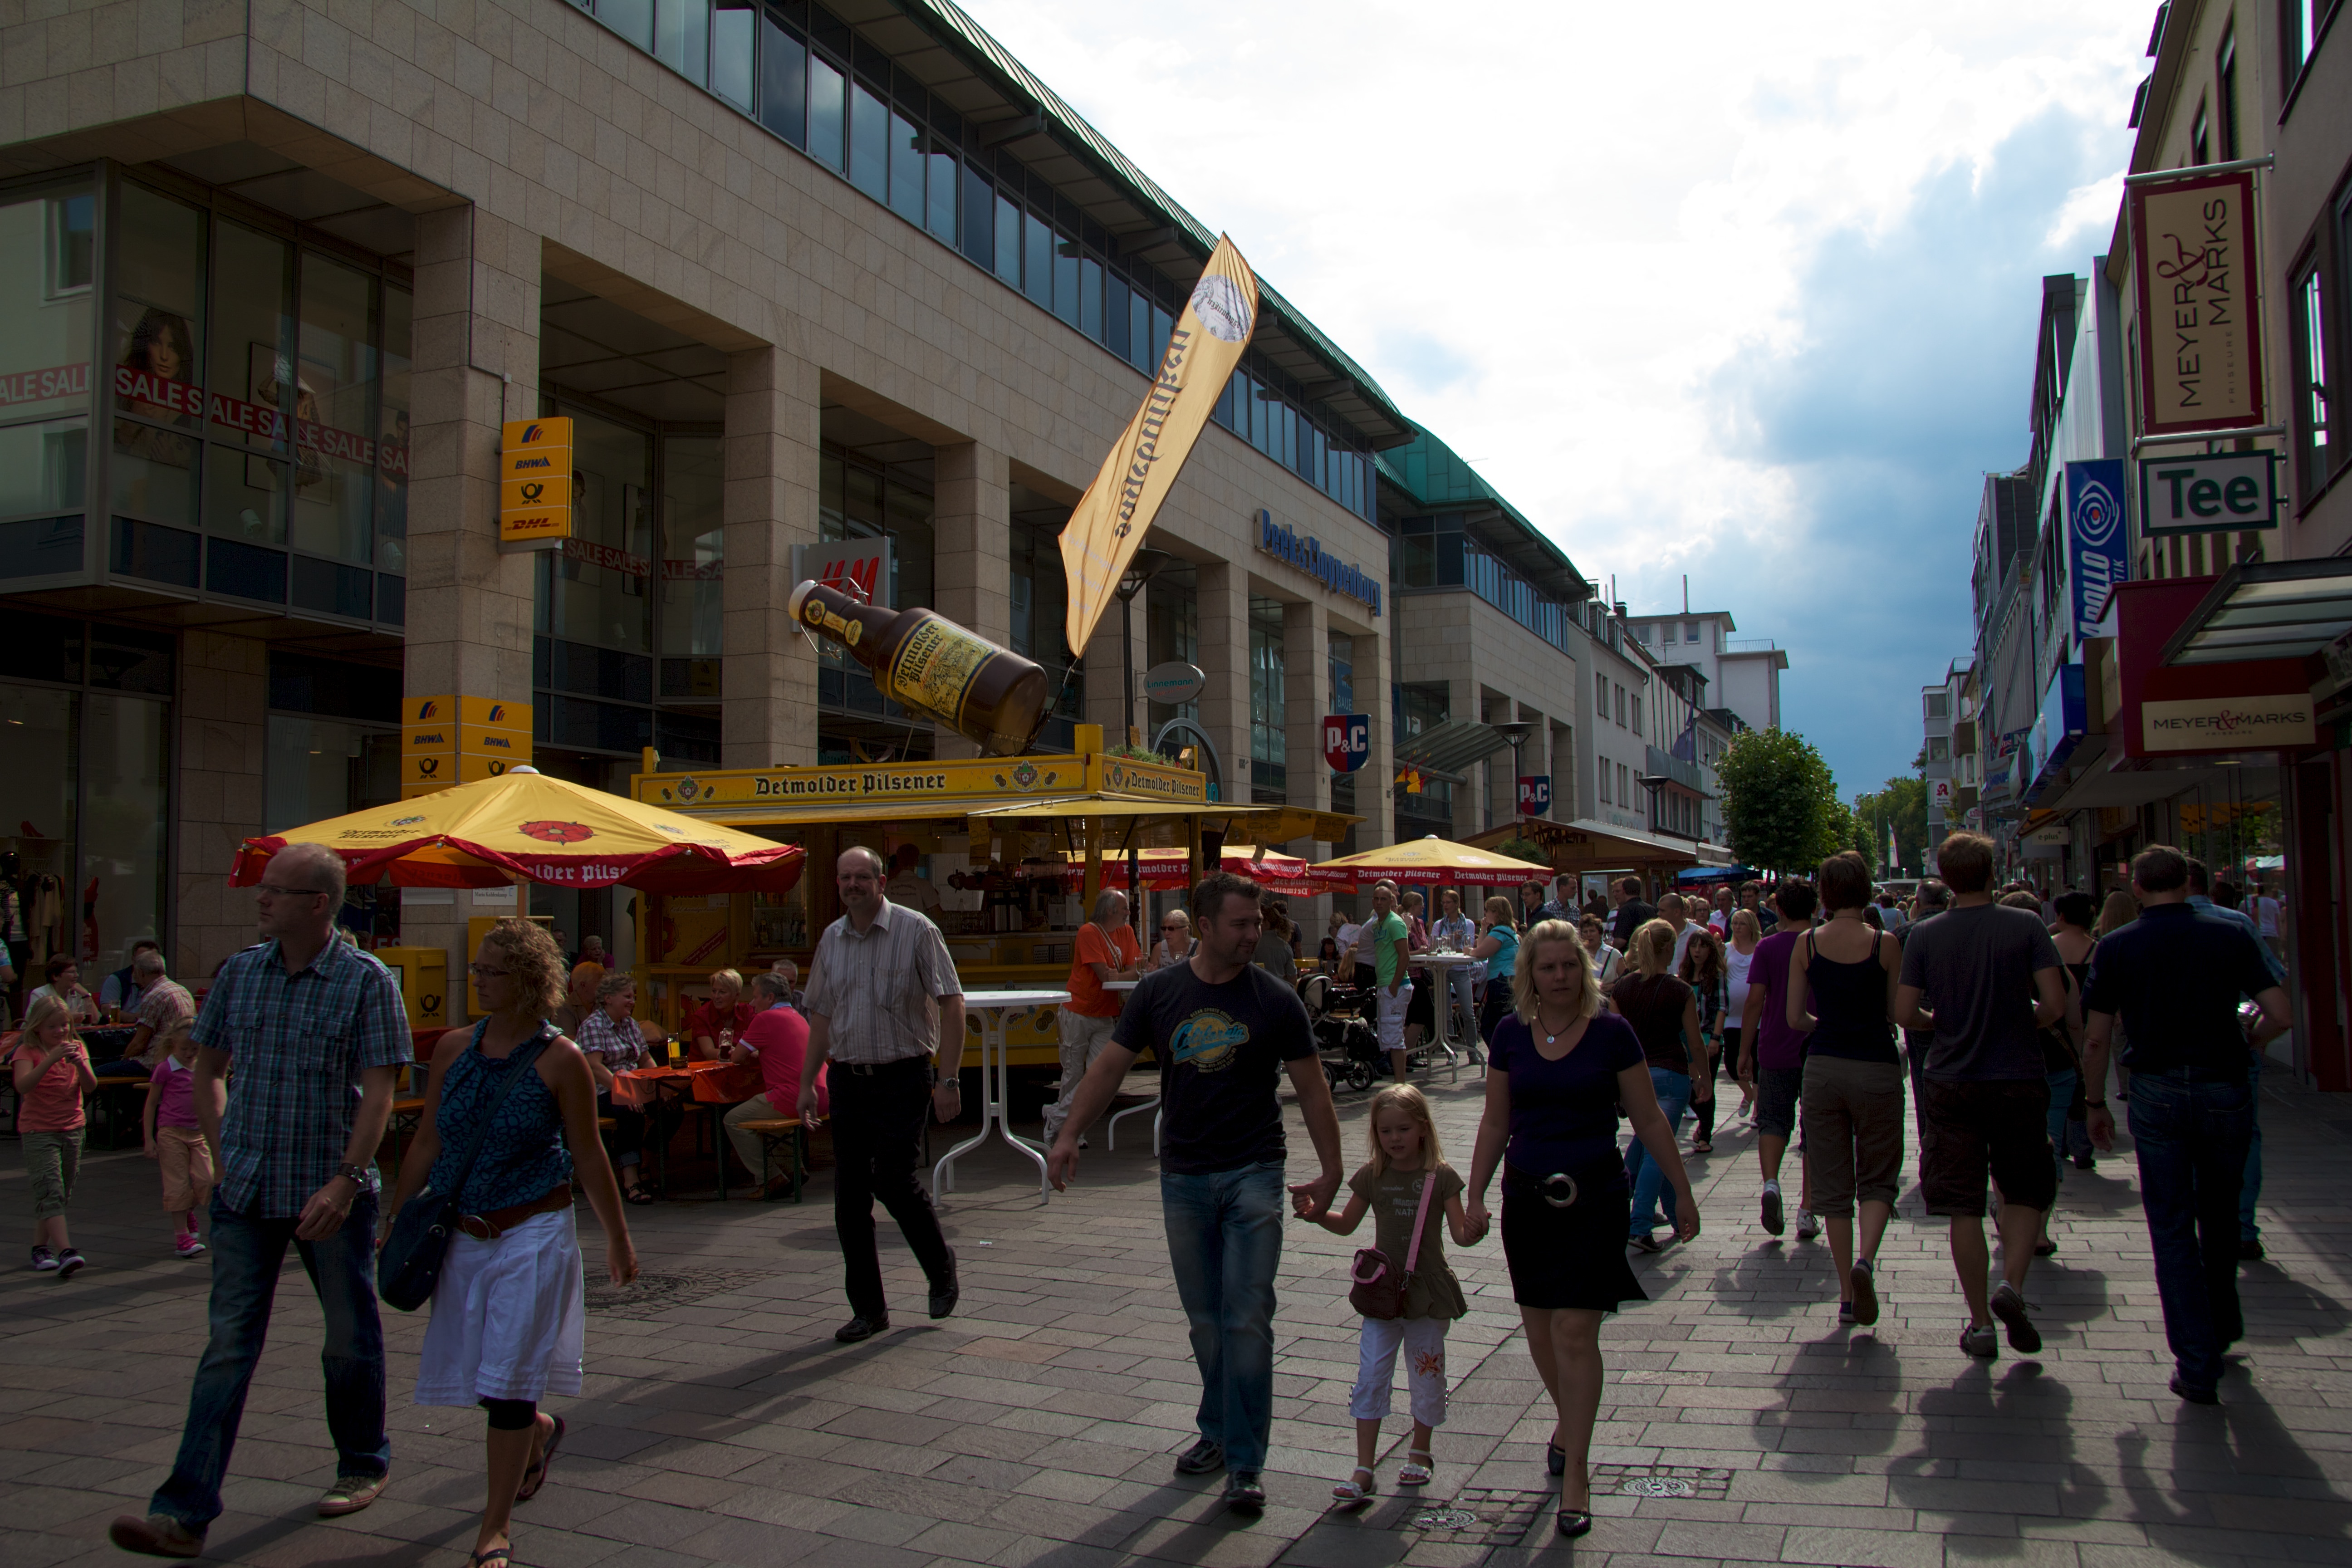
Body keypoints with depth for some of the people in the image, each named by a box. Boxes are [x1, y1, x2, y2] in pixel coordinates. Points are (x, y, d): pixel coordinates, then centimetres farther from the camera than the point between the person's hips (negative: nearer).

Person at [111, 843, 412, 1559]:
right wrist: (223, 1154, 8)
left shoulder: (367, 981, -9)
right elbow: (206, 1071, 16)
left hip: (331, 1194, -3)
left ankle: (363, 1465, 30)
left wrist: (345, 1181, -20)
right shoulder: (239, 973, 5)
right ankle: (185, 1512, 2)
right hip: (246, 1193, 3)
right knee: (229, 1344, 1)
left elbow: (378, 1093, -12)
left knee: (350, 1337, 11)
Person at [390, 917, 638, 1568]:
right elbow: (426, 1143, 10)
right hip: (463, 1234, 5)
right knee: (473, 1371, 14)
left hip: (535, 1233, -5)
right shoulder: (454, 1049, 3)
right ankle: (540, 1433, 46)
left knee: (507, 1380, -5)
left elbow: (589, 1157, -4)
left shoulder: (560, 1061, -10)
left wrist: (618, 1239, 1)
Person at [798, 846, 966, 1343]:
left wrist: (948, 1079, -15)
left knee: (892, 1178, -14)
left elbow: (951, 1004, -9)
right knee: (849, 1198, 4)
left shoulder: (915, 930, -7)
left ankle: (941, 1265, 14)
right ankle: (868, 1308, 16)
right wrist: (807, 1083, 12)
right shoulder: (832, 939, 9)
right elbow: (821, 1016, 17)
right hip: (849, 1080, 5)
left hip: (903, 1078, -5)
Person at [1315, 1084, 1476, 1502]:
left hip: (1428, 1290, -1)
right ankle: (1364, 1469, 0)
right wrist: (1317, 1214, -9)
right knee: (1371, 1375, -4)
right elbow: (1347, 1225, 9)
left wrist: (1474, 1229, -30)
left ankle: (1421, 1451, 33)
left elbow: (1461, 1234, -7)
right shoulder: (1372, 1176, 1)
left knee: (1426, 1374, 10)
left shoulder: (1441, 1177, -6)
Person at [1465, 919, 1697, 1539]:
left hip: (1594, 1196, -3)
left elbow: (1649, 1120, 1)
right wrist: (1475, 1197, 6)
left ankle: (1575, 1472, 1)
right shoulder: (1511, 1035, 2)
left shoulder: (1611, 1034, -5)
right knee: (1539, 1328, 12)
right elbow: (1495, 1122, 9)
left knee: (1575, 1330, -8)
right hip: (1527, 1197, 3)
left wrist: (1682, 1191, 4)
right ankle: (1568, 1419, 40)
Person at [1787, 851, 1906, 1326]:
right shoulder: (1884, 944, -8)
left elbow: (1795, 1018, 0)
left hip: (1823, 1066, 2)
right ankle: (1865, 1259, -16)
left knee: (1832, 1180, 9)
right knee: (1878, 1177, 11)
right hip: (1876, 1067, -2)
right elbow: (1899, 1014, -2)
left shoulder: (1807, 944, -2)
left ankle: (1847, 1294, 10)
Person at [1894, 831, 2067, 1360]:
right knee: (2026, 1192, 17)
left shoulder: (1924, 935, -4)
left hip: (1952, 1083, 1)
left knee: (1963, 1206, 7)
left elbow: (1903, 1013, -6)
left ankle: (1981, 1323, 11)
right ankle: (2011, 1283, -6)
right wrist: (2026, 1024, 9)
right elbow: (2056, 1005, -12)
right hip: (2020, 1080, -1)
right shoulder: (2025, 926, -7)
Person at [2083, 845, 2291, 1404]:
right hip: (2225, 1089, 2)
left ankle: (2197, 1364, 1)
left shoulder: (2116, 947, -1)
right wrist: (2246, 1043, 15)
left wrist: (2096, 1104, 10)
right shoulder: (2232, 935, 0)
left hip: (2157, 1092, -1)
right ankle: (2222, 1327, 37)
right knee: (2220, 1216, 22)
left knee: (2172, 1229, 4)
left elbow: (2095, 1040, -2)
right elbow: (2280, 1016, -6)